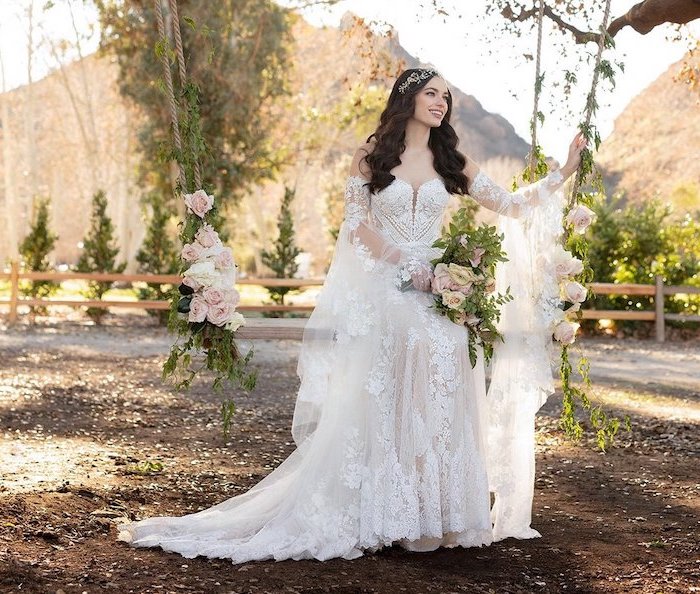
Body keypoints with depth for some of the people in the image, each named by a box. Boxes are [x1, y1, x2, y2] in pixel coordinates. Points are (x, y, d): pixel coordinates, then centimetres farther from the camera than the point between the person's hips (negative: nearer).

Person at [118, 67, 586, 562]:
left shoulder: (450, 162, 12)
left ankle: (433, 512, 4)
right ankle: (386, 514, -1)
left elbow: (511, 205, 11)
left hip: (434, 295, 3)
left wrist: (566, 172, 3)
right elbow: (357, 224, -2)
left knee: (435, 396, -3)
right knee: (380, 401, -7)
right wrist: (407, 268, -12)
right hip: (379, 293, -3)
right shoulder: (372, 156, 5)